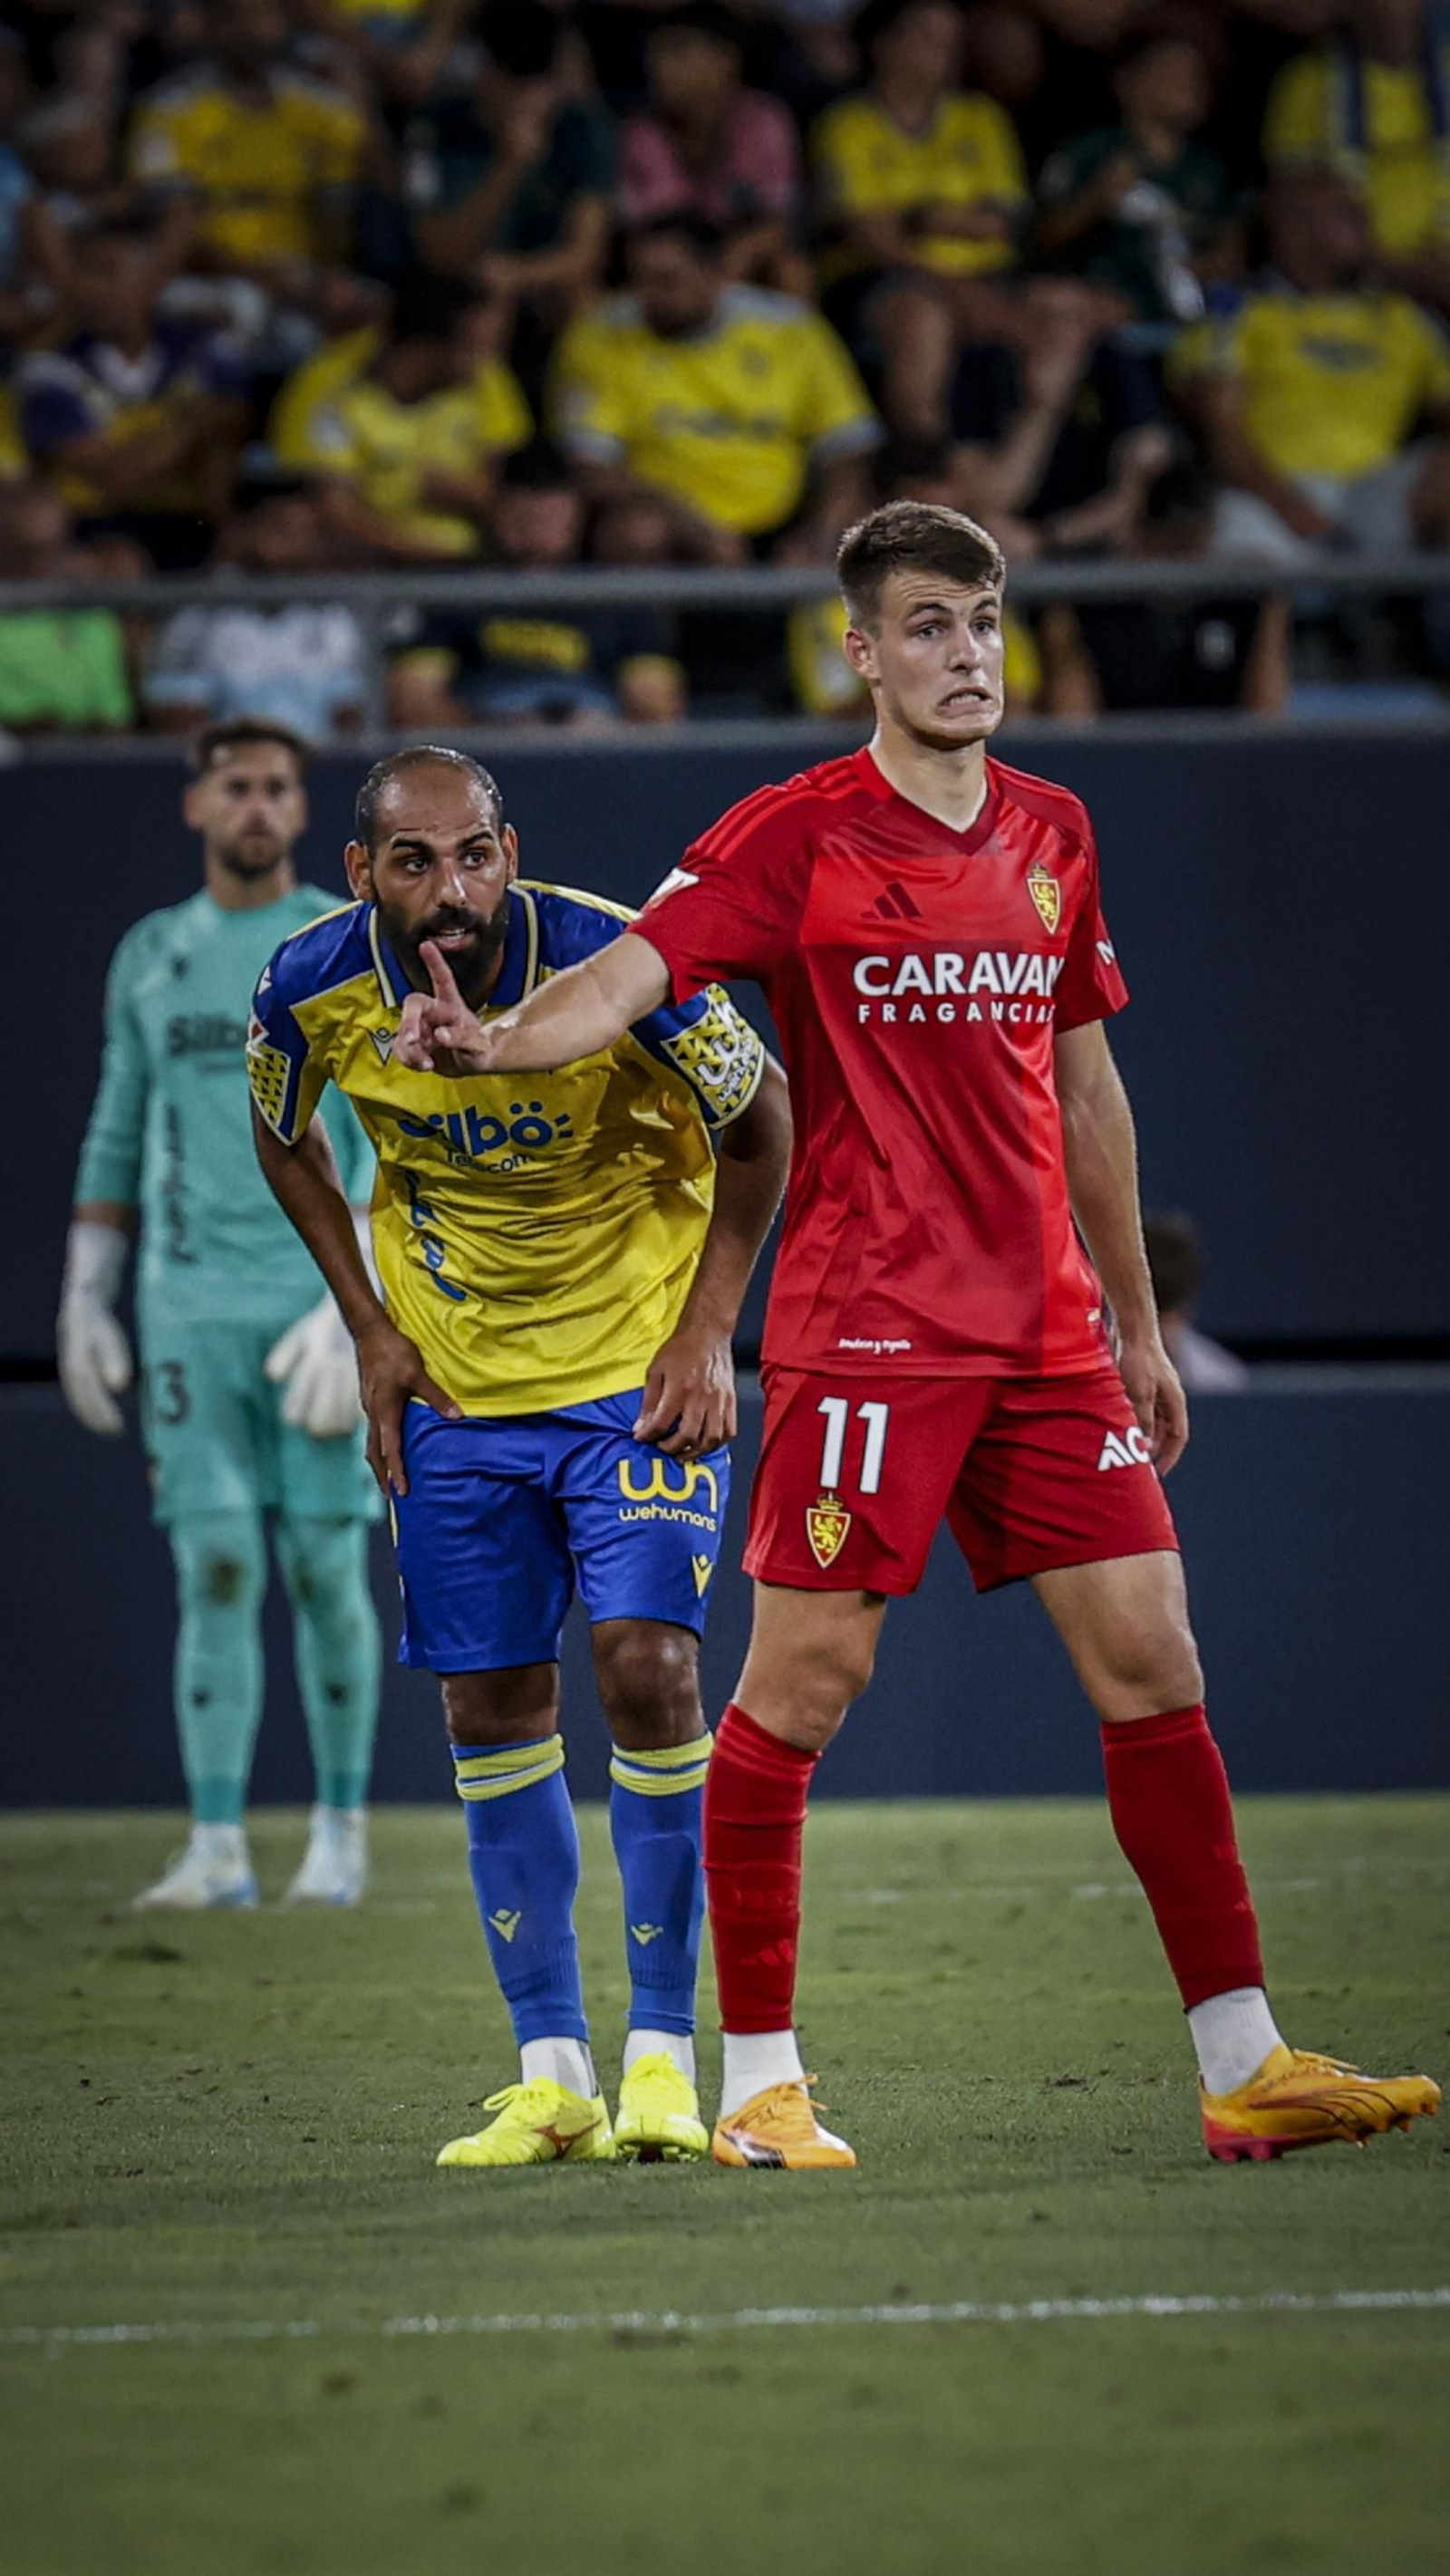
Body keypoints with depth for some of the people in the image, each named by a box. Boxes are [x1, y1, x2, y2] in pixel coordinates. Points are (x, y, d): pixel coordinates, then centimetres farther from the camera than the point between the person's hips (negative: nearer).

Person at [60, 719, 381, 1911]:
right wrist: (84, 1300, 11)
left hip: (318, 1299, -3)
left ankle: (341, 1829, 11)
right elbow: (118, 1137, 18)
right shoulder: (151, 957, 13)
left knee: (323, 1566, -2)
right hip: (190, 1308, 3)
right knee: (215, 1566, -4)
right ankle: (218, 1846, -6)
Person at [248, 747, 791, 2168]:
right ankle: (552, 2075, 11)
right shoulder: (313, 990, -14)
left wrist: (706, 1330, -8)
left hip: (637, 1370, -3)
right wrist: (371, 1329, 3)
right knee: (490, 1710, 2)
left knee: (648, 1668, -16)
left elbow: (760, 1121, -5)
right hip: (454, 1390, 3)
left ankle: (662, 2056, -7)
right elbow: (285, 1141, 9)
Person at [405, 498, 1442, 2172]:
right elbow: (627, 978, -16)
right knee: (802, 1679, -5)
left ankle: (1244, 2066, 5)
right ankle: (758, 2084, 5)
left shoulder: (1051, 835, 13)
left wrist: (1134, 1322, 23)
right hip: (864, 1330, -5)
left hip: (1045, 1333, 5)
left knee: (1151, 1661, 1)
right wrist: (488, 1043, -37)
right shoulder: (794, 837, -5)